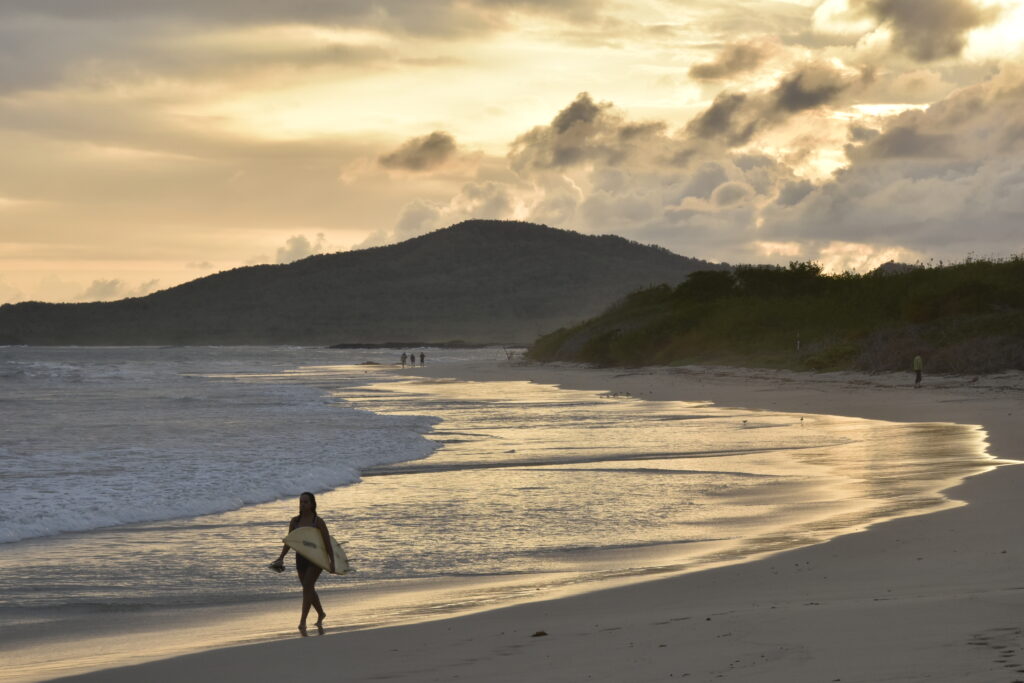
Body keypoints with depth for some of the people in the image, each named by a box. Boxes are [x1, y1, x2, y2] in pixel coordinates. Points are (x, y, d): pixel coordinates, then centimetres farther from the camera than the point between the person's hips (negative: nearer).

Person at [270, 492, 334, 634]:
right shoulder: (295, 521, 5)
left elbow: (327, 543, -7)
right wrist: (281, 557, 2)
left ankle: (303, 622, -21)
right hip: (300, 558, 6)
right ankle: (321, 614, 38)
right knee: (309, 589, 15)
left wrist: (332, 562, -11)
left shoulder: (318, 521, -8)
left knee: (307, 586, -18)